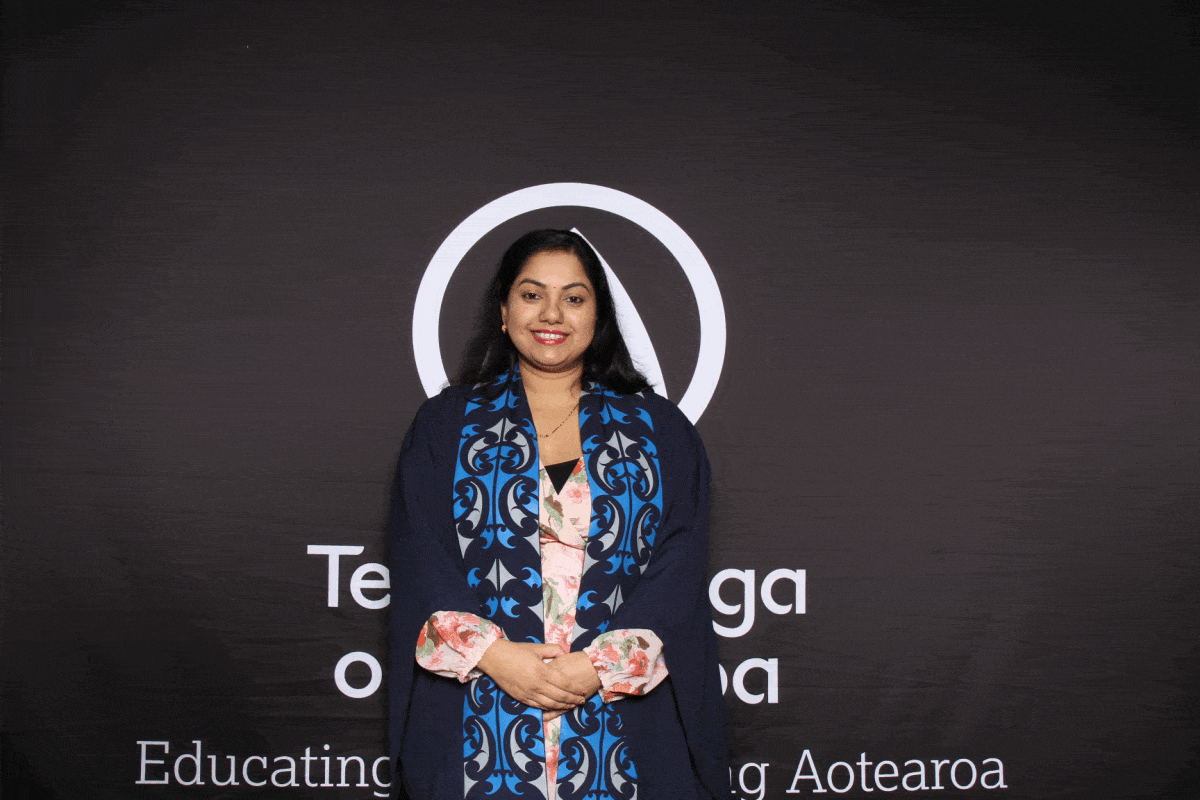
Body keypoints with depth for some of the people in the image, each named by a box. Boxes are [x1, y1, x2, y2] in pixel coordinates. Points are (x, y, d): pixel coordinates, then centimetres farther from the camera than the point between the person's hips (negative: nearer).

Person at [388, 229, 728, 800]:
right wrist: (491, 654, -14)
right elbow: (419, 559, 0)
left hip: (623, 717, 1)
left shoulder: (658, 429, 8)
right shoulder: (445, 425, 8)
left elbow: (679, 564, -1)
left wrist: (603, 666, -13)